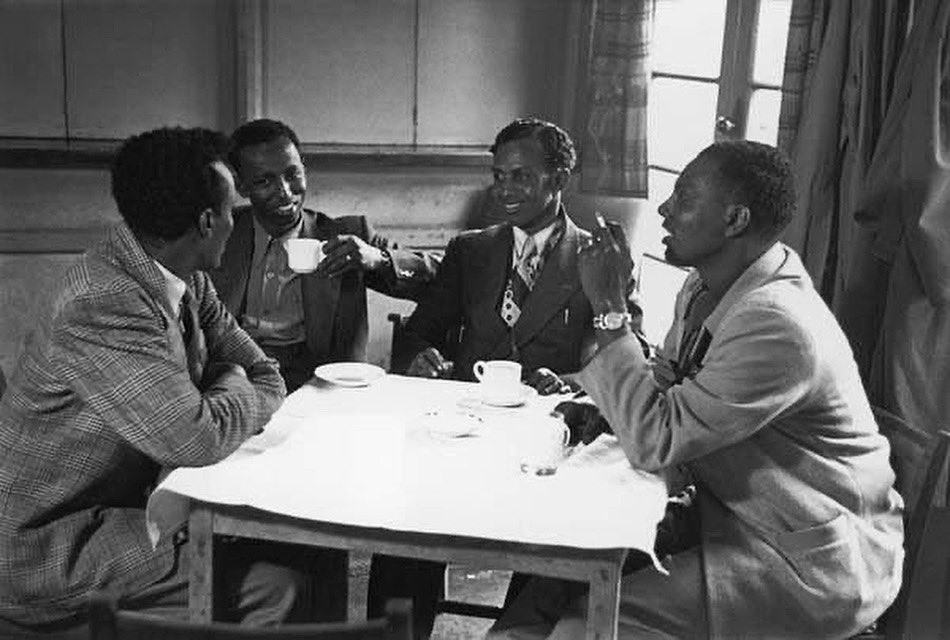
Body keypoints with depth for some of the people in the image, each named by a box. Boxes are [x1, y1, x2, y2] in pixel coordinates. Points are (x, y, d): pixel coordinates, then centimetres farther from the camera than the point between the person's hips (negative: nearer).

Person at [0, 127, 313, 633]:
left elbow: (267, 380, 6)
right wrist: (235, 387, -10)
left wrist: (230, 402, -15)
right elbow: (201, 438, -31)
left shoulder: (186, 279, 0)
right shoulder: (103, 307, -28)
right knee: (277, 586, -19)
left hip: (129, 493, 9)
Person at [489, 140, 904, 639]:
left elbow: (654, 442, -26)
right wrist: (596, 403, -5)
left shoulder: (779, 327, -27)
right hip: (728, 516, 8)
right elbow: (668, 398, 15)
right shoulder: (704, 289, 3)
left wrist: (609, 308, -23)